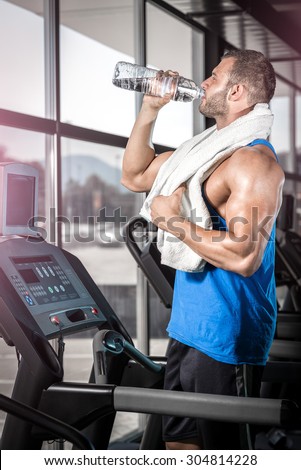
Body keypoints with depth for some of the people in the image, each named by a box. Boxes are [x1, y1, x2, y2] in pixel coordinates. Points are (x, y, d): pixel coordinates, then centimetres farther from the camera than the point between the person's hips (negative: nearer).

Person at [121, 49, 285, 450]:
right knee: (178, 442, 16)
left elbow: (243, 256, -28)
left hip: (226, 338, -9)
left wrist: (173, 221, -18)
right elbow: (134, 176, 19)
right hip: (188, 328, 9)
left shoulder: (254, 161, -18)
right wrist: (149, 110, 9)